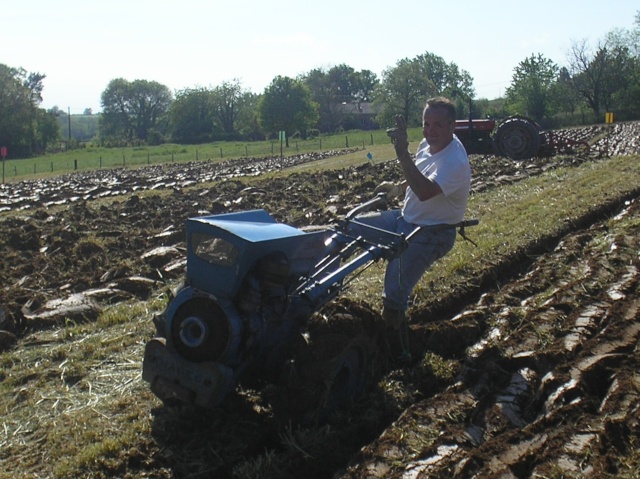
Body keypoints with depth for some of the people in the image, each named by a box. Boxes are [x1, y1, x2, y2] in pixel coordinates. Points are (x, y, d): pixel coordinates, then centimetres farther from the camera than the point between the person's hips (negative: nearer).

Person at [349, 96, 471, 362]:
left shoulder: (456, 162, -27)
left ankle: (399, 353, 2)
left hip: (429, 235, -9)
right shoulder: (428, 145, 0)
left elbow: (425, 191, -44)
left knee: (394, 296, -19)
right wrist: (398, 188, 10)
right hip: (406, 218, 9)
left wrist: (402, 154, -47)